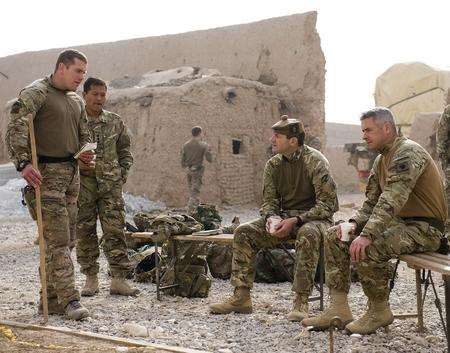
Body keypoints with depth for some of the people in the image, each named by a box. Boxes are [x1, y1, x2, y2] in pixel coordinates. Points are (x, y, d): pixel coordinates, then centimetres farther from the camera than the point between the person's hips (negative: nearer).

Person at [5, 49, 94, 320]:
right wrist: (23, 163, -31)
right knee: (58, 239, -10)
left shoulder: (77, 101, 18)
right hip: (46, 174, -8)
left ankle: (50, 299, 18)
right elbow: (16, 129, -19)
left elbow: (85, 135, 26)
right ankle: (69, 300, -8)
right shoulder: (36, 93, -8)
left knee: (66, 239, 9)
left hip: (72, 173, 8)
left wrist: (87, 153, 4)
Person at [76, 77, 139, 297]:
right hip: (83, 183, -1)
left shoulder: (115, 122, 9)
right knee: (85, 232, 3)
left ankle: (118, 279, 1)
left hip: (110, 183, 1)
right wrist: (78, 163, -9)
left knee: (115, 230, -3)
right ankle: (91, 278, 14)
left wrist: (122, 174, 8)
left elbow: (125, 150, 17)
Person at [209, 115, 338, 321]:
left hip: (314, 218, -6)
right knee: (244, 232, -12)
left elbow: (328, 204, -17)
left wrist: (296, 220, -25)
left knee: (308, 234, -40)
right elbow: (269, 201, 9)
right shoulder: (273, 164, 5)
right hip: (284, 218, 6)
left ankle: (301, 302, -33)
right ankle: (241, 297, -11)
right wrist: (271, 217, -15)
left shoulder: (315, 162, -14)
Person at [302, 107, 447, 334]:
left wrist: (367, 235, -37)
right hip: (400, 222, 10)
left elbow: (391, 201, -30)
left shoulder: (408, 153, -18)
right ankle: (339, 309, -1)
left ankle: (380, 312, -8)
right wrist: (355, 223, -5)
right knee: (335, 237, 0)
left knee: (365, 249, -31)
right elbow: (372, 201, 15)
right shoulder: (382, 160, 14)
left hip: (423, 228, -10)